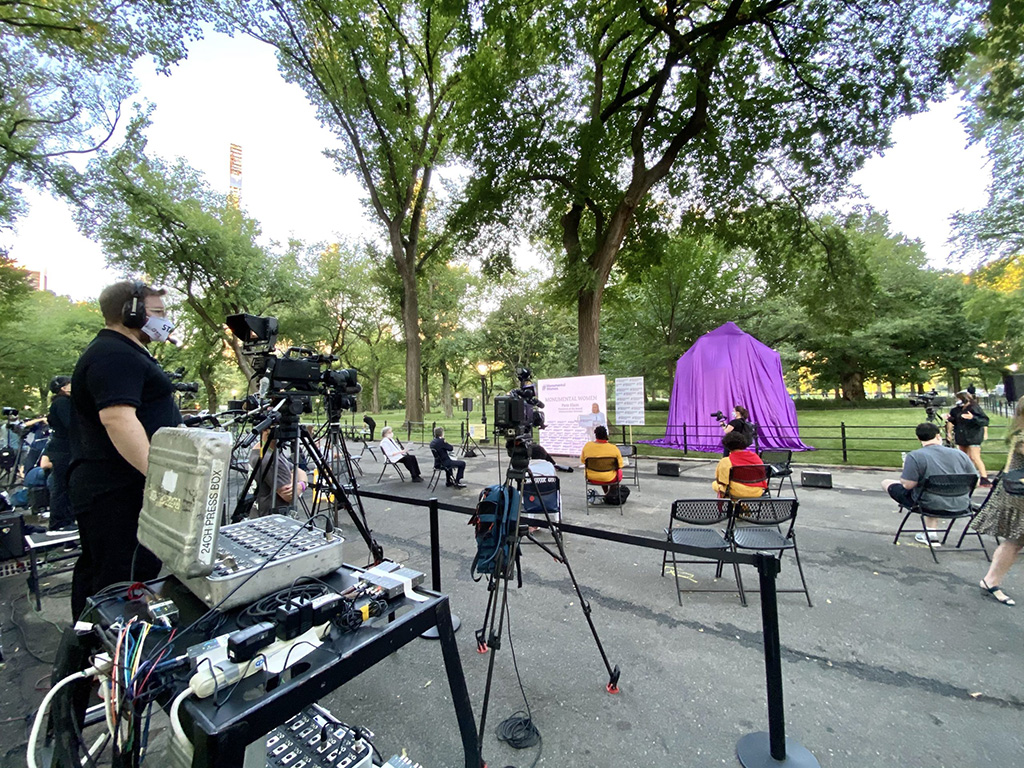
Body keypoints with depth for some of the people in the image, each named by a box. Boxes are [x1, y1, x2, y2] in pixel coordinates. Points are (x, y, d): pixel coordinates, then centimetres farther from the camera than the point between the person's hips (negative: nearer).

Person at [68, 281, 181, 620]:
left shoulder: (122, 352, 18)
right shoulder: (114, 356, -17)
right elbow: (117, 418, -31)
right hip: (120, 493, -11)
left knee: (96, 571, 22)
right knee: (125, 581, -6)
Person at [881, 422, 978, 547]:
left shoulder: (914, 456, -16)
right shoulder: (960, 454, 0)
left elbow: (908, 485, -16)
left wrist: (906, 470, 3)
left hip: (930, 505, -6)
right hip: (960, 506, 6)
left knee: (886, 483, 10)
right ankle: (932, 534, 32)